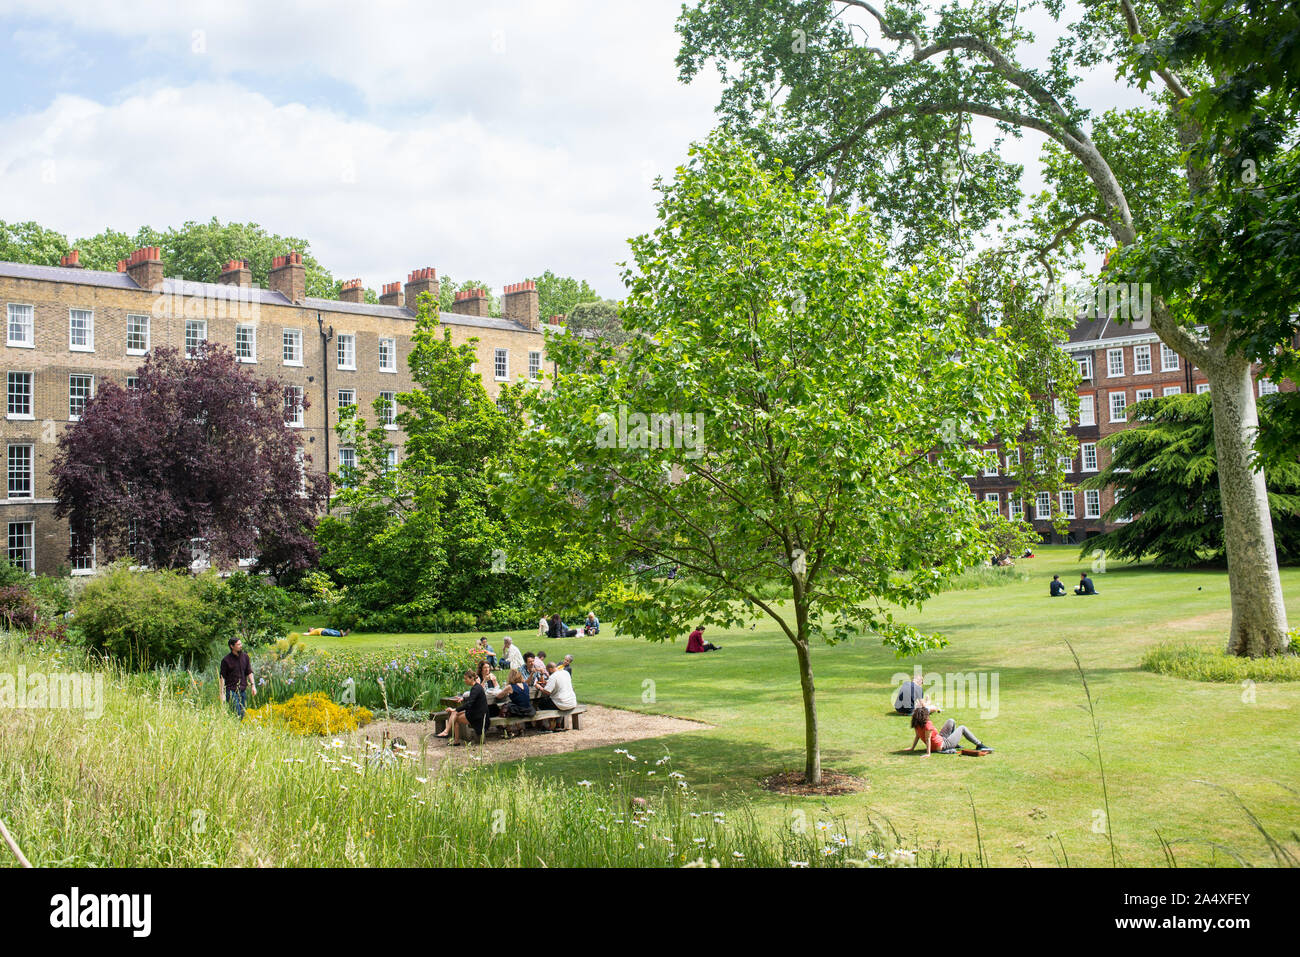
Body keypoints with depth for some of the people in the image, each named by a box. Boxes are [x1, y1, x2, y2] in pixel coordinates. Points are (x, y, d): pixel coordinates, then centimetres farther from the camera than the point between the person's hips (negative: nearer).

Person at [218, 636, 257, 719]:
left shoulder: (245, 656, 6)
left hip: (243, 690, 5)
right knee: (237, 713, -14)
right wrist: (222, 694, -9)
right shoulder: (226, 660, -8)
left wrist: (253, 685, 3)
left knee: (242, 715, 6)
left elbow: (249, 672, 12)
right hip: (231, 691, -5)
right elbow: (222, 678, -6)